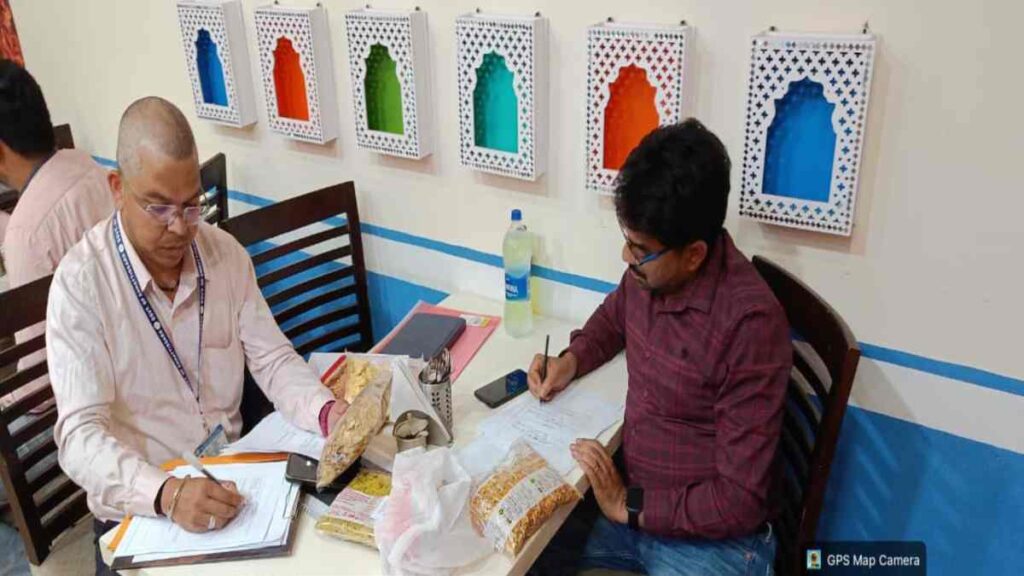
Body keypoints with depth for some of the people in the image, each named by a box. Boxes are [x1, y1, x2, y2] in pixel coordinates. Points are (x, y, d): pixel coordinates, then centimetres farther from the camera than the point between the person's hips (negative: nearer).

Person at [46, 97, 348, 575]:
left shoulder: (226, 254, -1)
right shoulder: (80, 282, -15)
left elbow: (273, 360, 0)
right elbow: (80, 435, -19)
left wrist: (326, 411, -20)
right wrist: (166, 494, -36)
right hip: (137, 511, -3)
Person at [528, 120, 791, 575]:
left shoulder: (750, 324, -26)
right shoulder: (649, 271, -6)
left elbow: (740, 501, -22)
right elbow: (614, 316, 20)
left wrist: (628, 506, -16)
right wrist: (572, 360, 2)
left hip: (713, 539, -6)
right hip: (630, 500, 7)